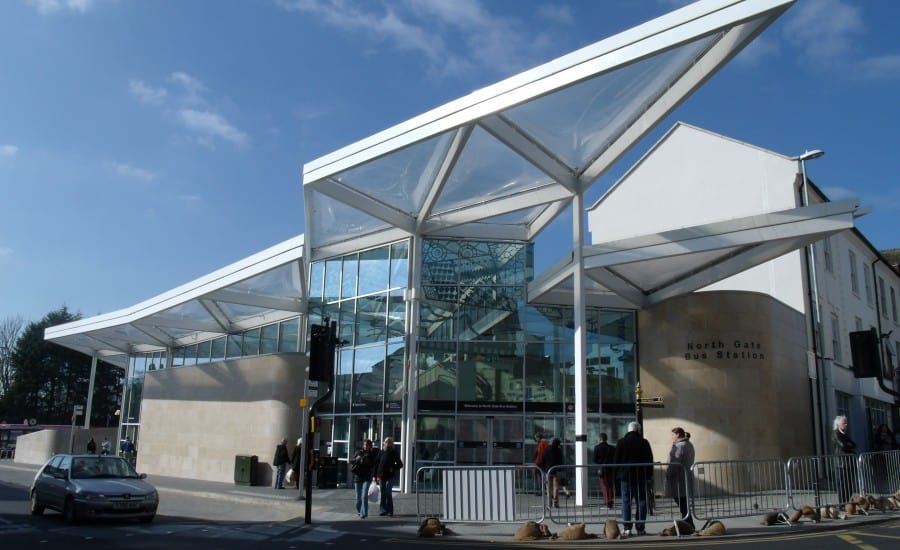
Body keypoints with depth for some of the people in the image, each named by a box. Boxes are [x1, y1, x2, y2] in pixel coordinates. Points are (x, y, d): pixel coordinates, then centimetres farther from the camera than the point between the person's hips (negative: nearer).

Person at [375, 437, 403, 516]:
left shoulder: (394, 452, 0)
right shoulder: (381, 451, 7)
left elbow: (400, 464, 4)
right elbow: (377, 463, 8)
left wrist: (393, 468, -11)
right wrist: (376, 474, 3)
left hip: (389, 476, -3)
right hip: (381, 475, 3)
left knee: (388, 493, -6)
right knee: (383, 494, 8)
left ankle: (389, 511, 2)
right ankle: (382, 510, 15)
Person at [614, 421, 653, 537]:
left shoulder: (621, 442, 2)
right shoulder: (644, 443, 1)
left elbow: (617, 460, 2)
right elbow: (650, 461, 3)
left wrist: (617, 475, 9)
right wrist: (649, 475, 10)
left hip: (625, 475, 0)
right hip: (641, 476, 0)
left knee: (626, 501, 1)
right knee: (641, 501, 5)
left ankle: (627, 528, -4)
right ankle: (640, 528, 3)